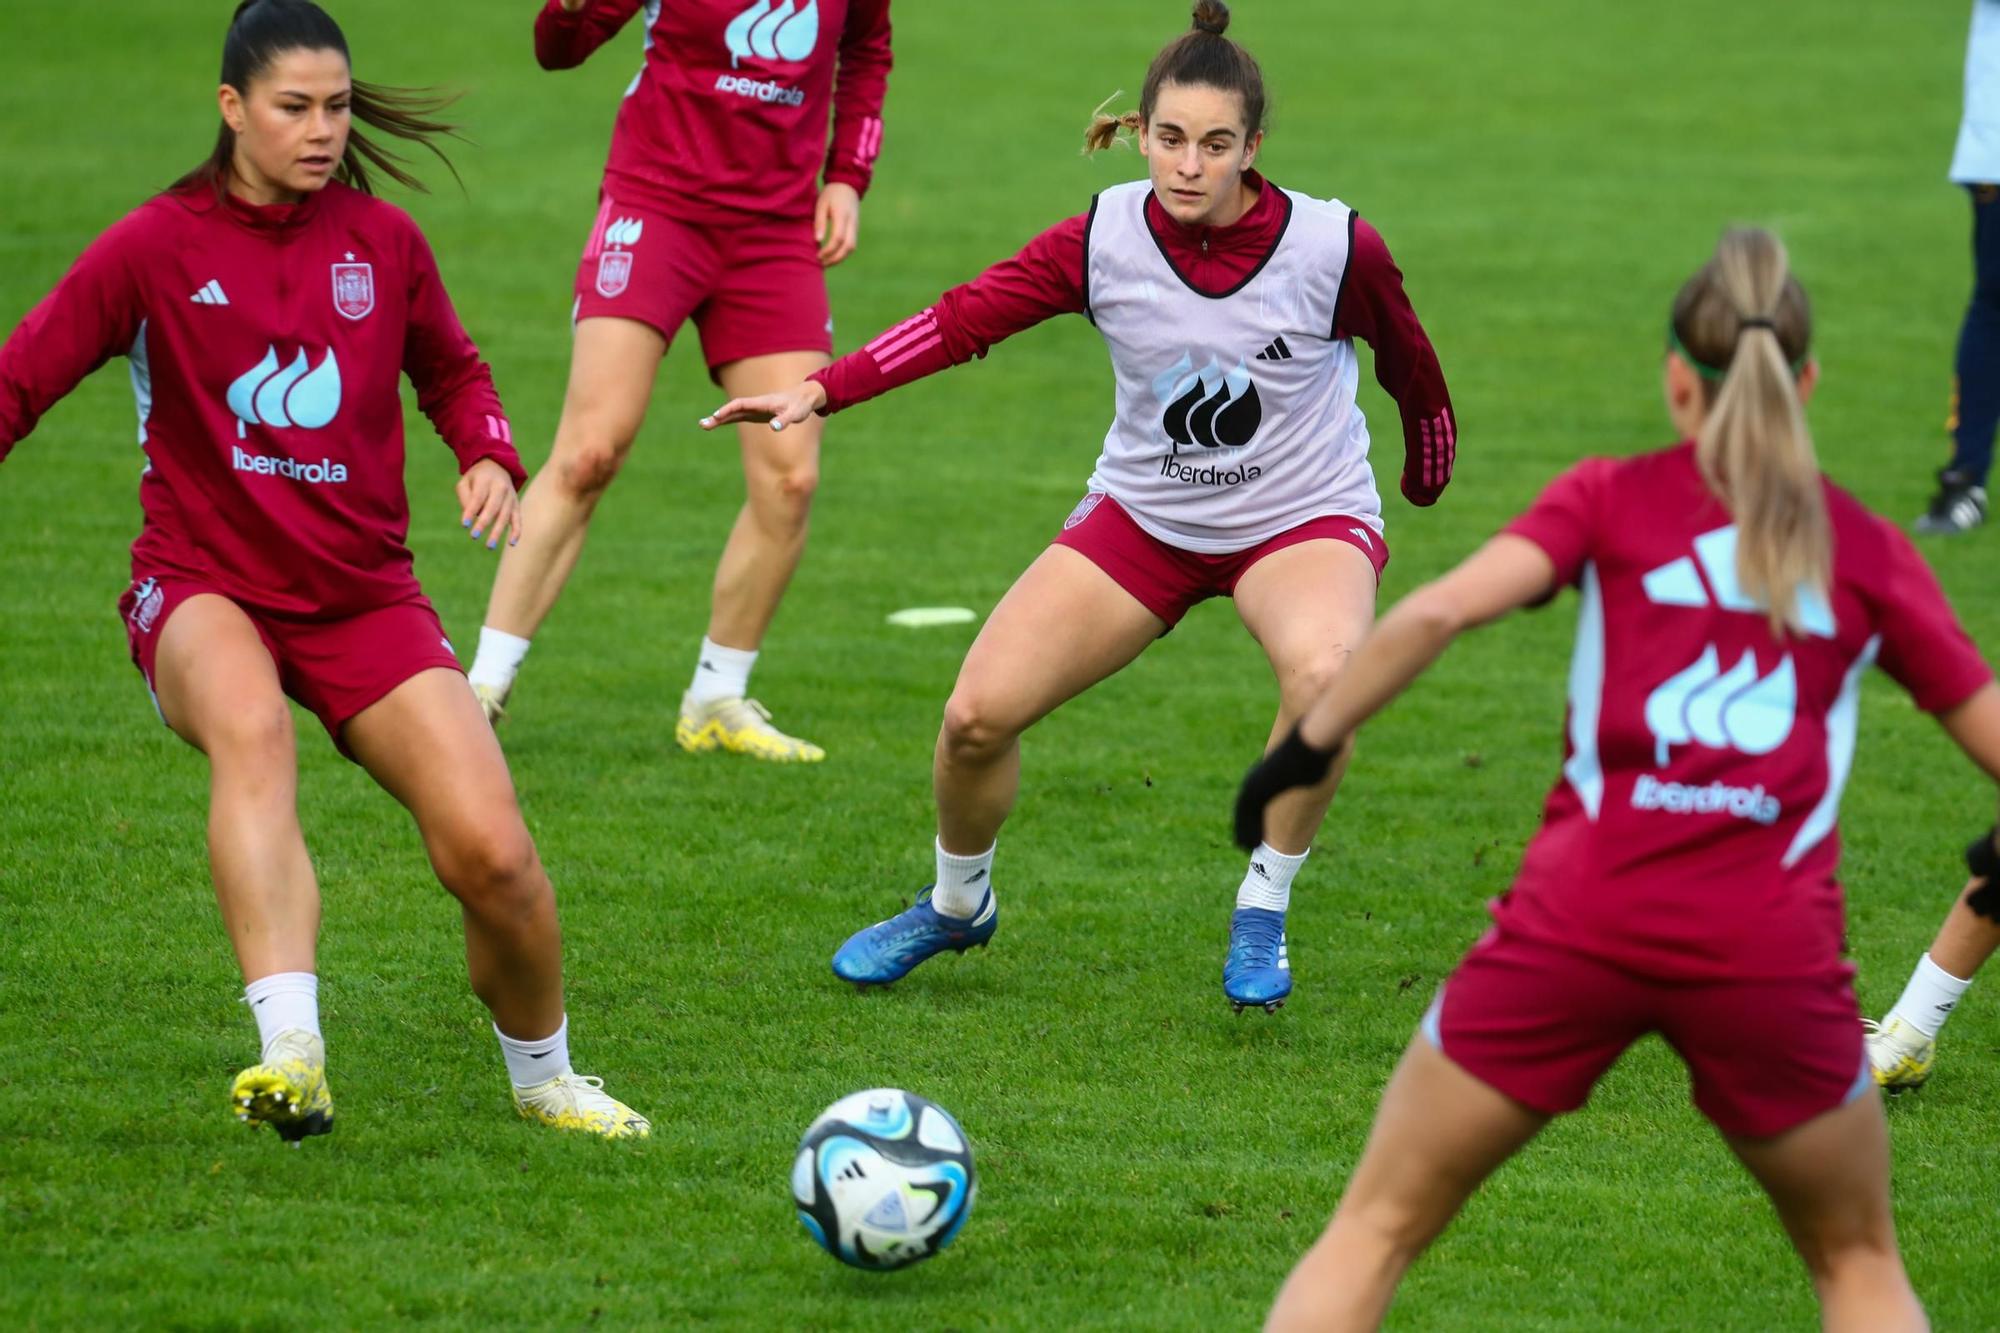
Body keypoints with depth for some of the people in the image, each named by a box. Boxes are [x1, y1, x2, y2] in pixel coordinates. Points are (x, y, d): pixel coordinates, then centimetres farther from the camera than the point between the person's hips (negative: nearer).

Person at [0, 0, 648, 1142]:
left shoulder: (382, 242, 5)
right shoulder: (157, 247, -4)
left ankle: (546, 1079, 17)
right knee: (250, 727, -40)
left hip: (363, 596, 3)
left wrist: (490, 459, 3)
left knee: (493, 854, -13)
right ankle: (291, 1054, -52)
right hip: (205, 588, -3)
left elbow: (452, 372, 21)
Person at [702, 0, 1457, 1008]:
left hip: (1302, 517, -3)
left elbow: (1409, 361, -1)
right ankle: (958, 904, 25)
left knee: (1324, 672, -37)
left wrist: (1428, 474, 16)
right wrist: (821, 389, -27)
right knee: (976, 715, -7)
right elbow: (965, 317, -16)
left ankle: (1262, 915, -13)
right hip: (1144, 514, 3)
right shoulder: (1105, 240, -16)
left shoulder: (1335, 249, -20)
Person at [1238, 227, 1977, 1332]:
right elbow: (1994, 737, 18)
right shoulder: (1869, 552, 13)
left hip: (1580, 919, -1)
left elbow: (1439, 612, -7)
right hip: (1773, 950, 1)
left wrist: (1309, 745, 0)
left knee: (1374, 1233, 12)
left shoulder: (1611, 499, 9)